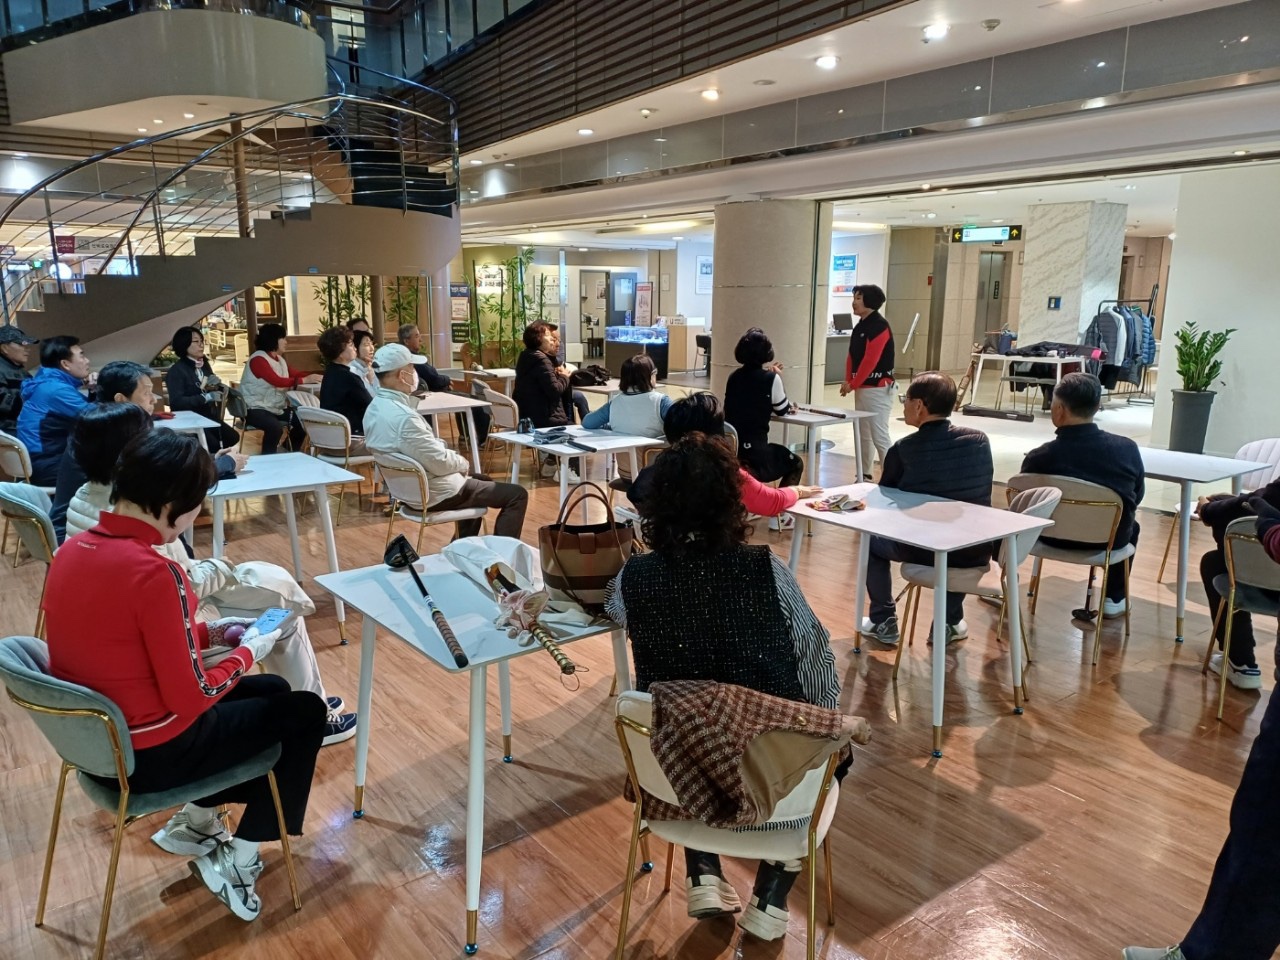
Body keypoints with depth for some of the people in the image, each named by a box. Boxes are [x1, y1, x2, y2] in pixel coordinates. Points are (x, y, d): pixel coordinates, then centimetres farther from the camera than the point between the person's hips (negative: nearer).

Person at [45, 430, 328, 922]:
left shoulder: (73, 548, -3)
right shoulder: (154, 573, -29)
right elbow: (190, 699, -23)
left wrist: (207, 632, 9)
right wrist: (247, 652, -7)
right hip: (149, 752, -9)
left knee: (271, 690, 23)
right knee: (304, 712, 10)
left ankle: (194, 822, 25)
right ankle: (236, 858, 18)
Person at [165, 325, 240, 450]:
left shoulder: (205, 365, 10)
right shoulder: (176, 371, -14)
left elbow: (214, 392, 16)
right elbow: (176, 402, -23)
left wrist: (216, 385, -8)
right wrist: (206, 397, -27)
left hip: (208, 417, 8)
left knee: (233, 437, -7)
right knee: (213, 444, -24)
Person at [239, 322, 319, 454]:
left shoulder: (279, 359, 11)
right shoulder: (258, 359, -16)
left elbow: (294, 374, 4)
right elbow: (277, 381, -27)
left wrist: (312, 376, -14)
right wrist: (304, 380, -29)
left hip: (275, 406, 9)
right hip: (255, 408, -9)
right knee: (275, 428, -33)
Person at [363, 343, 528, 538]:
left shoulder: (374, 409, 0)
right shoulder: (403, 418, -31)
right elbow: (440, 463, -26)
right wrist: (463, 462, -6)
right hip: (433, 494, -10)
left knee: (481, 480, 33)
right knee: (517, 495, -4)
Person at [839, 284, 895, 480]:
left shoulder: (879, 326, -16)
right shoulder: (859, 326, 13)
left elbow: (870, 361, -21)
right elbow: (852, 356, 15)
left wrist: (852, 384, -15)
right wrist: (848, 382, 4)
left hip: (877, 388, -9)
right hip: (861, 387, 9)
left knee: (879, 436, -10)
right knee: (862, 435, 15)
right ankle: (864, 475, 24)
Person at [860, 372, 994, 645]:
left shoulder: (902, 450, -11)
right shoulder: (980, 440, -2)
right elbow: (977, 494, 12)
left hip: (922, 550, -3)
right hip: (976, 552, 3)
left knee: (871, 537, 25)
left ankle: (884, 622, 26)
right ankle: (950, 623, 34)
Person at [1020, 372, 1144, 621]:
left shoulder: (1038, 457, -24)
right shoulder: (1128, 449, -17)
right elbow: (1136, 498, 0)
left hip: (1052, 536, -1)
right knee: (1130, 526, 36)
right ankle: (1114, 599, 37)